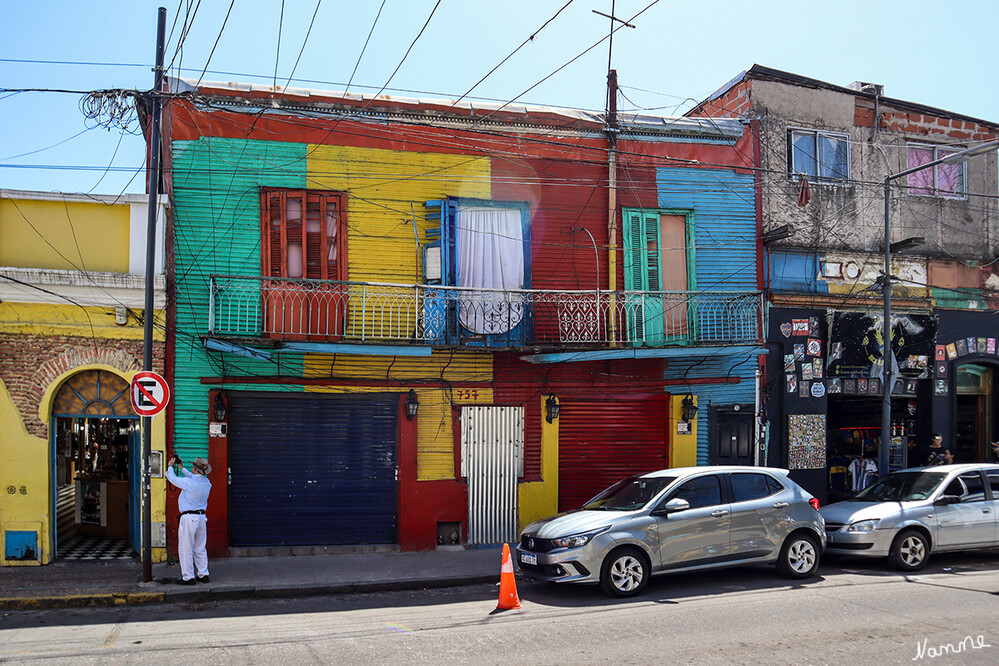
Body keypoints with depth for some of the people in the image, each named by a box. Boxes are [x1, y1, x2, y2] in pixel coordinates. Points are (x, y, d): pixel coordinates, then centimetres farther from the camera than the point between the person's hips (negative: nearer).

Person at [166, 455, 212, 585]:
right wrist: (181, 468, 33)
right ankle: (203, 575, 17)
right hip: (202, 517, 7)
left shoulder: (189, 482, -18)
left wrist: (170, 466, 16)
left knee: (186, 549, 1)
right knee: (200, 549, 15)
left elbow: (173, 478, -3)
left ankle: (188, 577, 3)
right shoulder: (207, 482, 4)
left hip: (189, 518, -7)